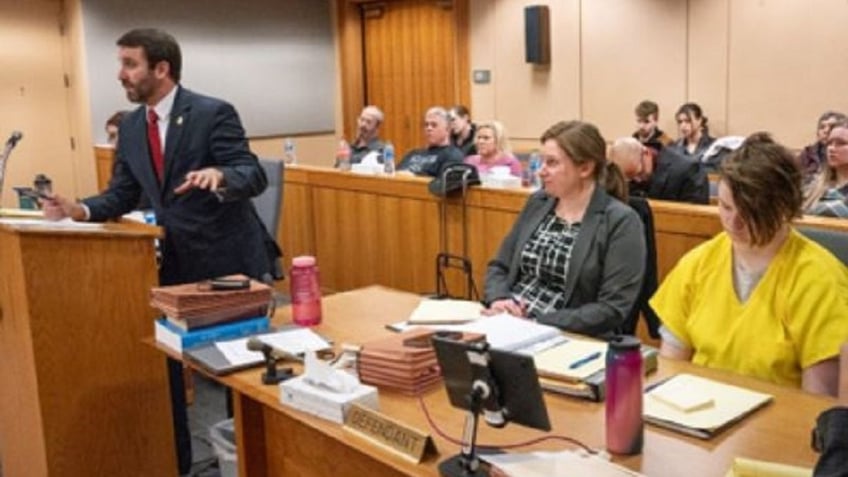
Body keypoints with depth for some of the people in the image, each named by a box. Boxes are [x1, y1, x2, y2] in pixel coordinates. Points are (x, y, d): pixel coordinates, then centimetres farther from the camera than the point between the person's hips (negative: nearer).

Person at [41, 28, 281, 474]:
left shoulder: (213, 113, -14)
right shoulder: (130, 127, 6)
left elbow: (254, 176, -19)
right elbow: (122, 195, 8)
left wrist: (218, 176, -41)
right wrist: (80, 209, -11)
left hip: (227, 256, -6)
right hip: (174, 259, 6)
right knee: (162, 357, 10)